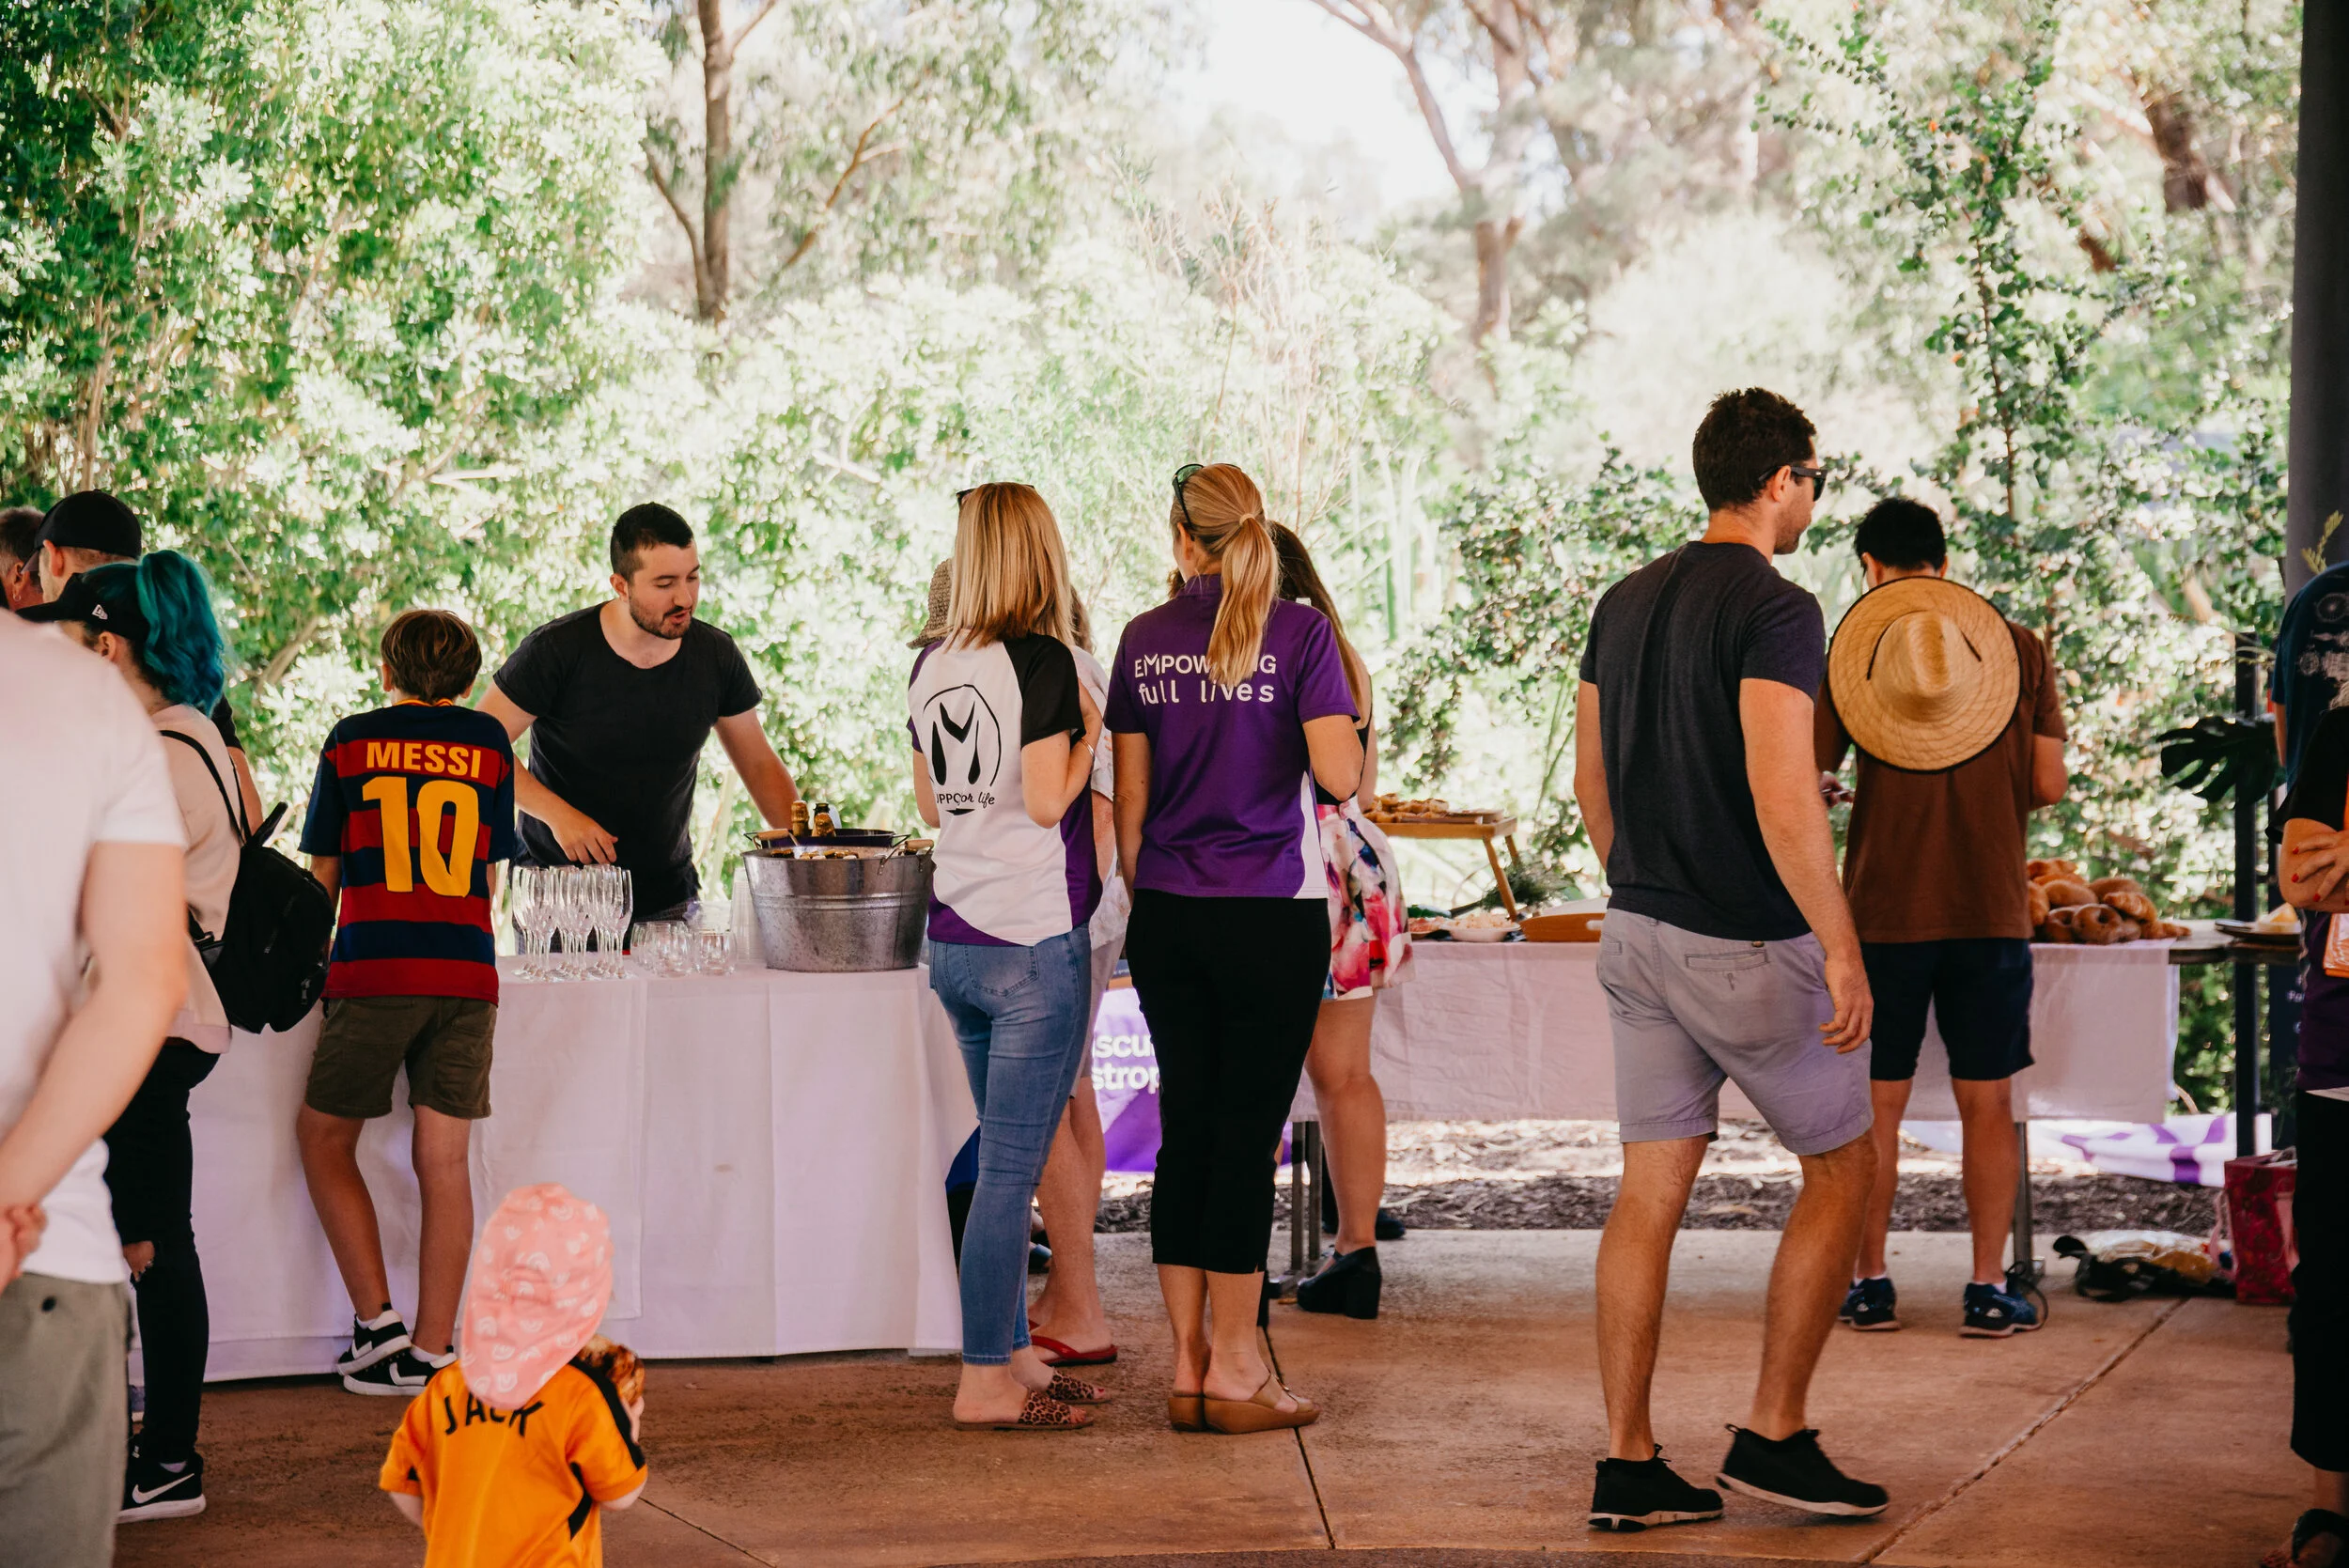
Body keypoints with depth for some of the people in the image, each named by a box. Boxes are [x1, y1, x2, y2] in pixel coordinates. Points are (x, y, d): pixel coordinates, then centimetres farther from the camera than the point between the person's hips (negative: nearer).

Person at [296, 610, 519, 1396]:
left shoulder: (352, 740, 8)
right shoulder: (488, 742, 12)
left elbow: (324, 873, 12)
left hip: (373, 971, -2)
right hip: (467, 971, 2)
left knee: (324, 1138, 12)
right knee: (444, 1161, 4)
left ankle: (379, 1323, 5)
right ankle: (430, 1353, 5)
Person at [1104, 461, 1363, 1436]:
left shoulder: (1145, 640, 5)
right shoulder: (1296, 632, -5)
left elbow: (1130, 799, 7)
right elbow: (1339, 773, -14)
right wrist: (1349, 747, 8)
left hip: (1168, 916, 4)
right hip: (1272, 914, -4)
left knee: (1186, 1128, 9)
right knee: (1248, 1135, 1)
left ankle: (1189, 1369, 13)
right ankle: (1234, 1373, 4)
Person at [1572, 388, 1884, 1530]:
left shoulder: (1626, 601, 10)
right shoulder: (1775, 611, -15)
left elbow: (1590, 781, 15)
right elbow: (1783, 801, -23)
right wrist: (1843, 950, -17)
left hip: (1639, 935, 7)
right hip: (1748, 950, -7)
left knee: (1649, 1193, 8)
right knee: (1843, 1168, 9)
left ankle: (1628, 1465, 9)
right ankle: (1773, 1437, 9)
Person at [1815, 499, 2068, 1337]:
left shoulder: (1850, 648, -3)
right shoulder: (2018, 646, 2)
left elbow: (1802, 782, -3)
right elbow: (2049, 783, 2)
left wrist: (1827, 796, 20)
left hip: (1883, 913, -1)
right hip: (1993, 912, 1)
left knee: (1875, 1104, 8)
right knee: (1987, 1104, 7)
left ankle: (1869, 1283, 12)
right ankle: (1988, 1290, 6)